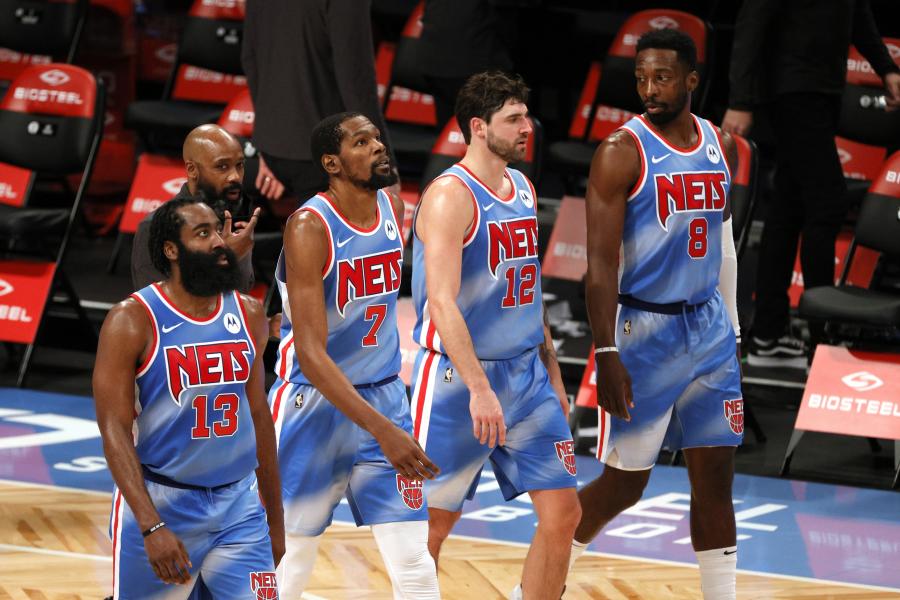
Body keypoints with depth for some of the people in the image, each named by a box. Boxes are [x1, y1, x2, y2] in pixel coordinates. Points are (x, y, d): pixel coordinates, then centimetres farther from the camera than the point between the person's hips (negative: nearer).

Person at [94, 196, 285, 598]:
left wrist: (275, 521, 17)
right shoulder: (132, 320, -11)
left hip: (239, 504, 4)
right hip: (160, 503, -4)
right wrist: (152, 527, -25)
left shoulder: (249, 316, 6)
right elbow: (114, 429, -15)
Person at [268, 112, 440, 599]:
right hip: (314, 406, -5)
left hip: (384, 398, 6)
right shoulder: (309, 229, -19)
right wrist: (381, 430, -33)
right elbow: (311, 355, -25)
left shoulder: (395, 210, 1)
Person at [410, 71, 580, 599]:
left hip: (526, 375, 7)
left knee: (563, 512, 1)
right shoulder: (451, 196, -16)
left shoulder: (523, 189, 10)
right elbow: (443, 302, -25)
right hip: (458, 378, -7)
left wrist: (552, 373, 18)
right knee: (432, 522, 2)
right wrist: (479, 389, -32)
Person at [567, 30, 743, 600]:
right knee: (624, 483, 1)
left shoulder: (722, 147, 6)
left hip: (709, 327, 5)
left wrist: (730, 329, 17)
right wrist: (606, 355, -23)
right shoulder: (622, 153, -13)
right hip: (644, 331, -5)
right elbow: (602, 264, -16)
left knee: (716, 477, 4)